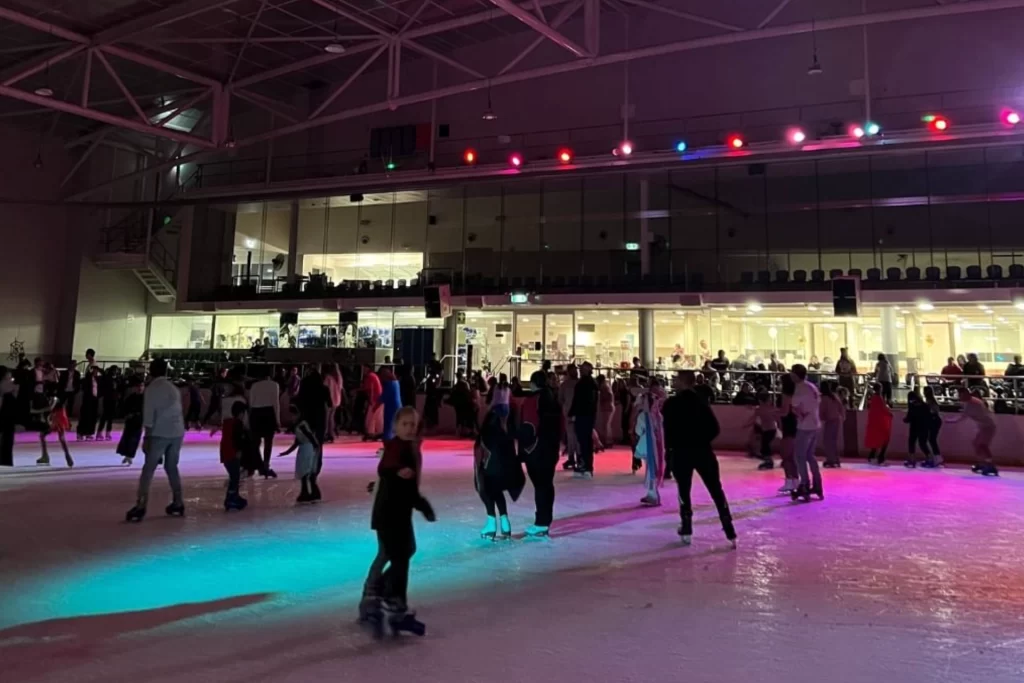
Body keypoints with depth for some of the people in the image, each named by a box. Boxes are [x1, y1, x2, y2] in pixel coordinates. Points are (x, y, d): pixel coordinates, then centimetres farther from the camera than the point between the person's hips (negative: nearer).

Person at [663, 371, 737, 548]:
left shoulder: (672, 404, -3)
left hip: (681, 452, -2)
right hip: (703, 450, 2)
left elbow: (668, 429, -7)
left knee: (684, 492, 12)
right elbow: (714, 428, 2)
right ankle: (730, 533, 2)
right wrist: (702, 439, 13)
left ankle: (687, 531, 11)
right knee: (717, 492, 5)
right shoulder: (701, 401, 6)